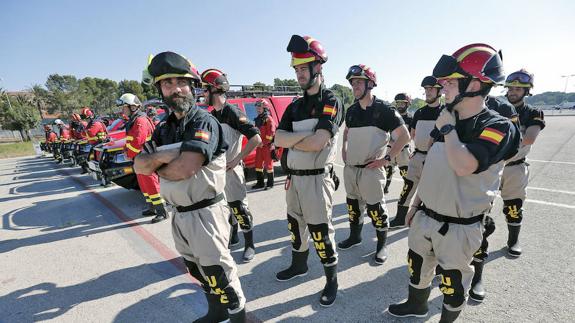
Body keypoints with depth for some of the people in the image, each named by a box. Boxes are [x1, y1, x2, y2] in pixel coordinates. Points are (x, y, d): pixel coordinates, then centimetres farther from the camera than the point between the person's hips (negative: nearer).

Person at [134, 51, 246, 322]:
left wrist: (156, 166, -7)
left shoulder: (204, 121, -15)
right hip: (179, 214, 9)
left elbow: (185, 168, -27)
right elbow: (139, 166, 3)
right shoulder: (164, 127, 10)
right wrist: (162, 157, -17)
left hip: (205, 213, -8)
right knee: (196, 269, 22)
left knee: (217, 271, 4)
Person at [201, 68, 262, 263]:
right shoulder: (211, 116, 10)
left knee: (239, 208, 0)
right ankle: (232, 236, 39)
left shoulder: (233, 113, -14)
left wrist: (236, 160, -20)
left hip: (231, 170, -8)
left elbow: (256, 139, -21)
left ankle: (249, 245, 17)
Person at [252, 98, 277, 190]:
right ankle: (260, 183, 21)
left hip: (268, 146, -8)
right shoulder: (257, 119, 15)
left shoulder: (268, 119, -9)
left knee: (268, 164, -1)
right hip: (259, 146, 8)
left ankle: (270, 183, 10)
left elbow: (271, 133, -16)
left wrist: (263, 143, -17)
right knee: (258, 164, 10)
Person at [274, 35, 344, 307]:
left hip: (316, 179, -7)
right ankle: (299, 264, 44)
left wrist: (290, 140, -7)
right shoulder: (295, 106, 12)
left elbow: (317, 143, -22)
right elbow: (278, 139, 0)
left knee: (320, 231, 3)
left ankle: (332, 279, 25)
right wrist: (305, 135, -13)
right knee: (295, 224, 20)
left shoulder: (331, 103, -9)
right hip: (293, 177, 7)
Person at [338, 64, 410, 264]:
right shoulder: (351, 110, 9)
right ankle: (355, 236, 39)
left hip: (371, 169, -6)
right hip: (350, 168, 6)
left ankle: (382, 245, 23)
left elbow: (404, 136, -9)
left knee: (376, 209, 2)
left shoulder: (384, 110, -9)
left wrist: (386, 159, -14)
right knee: (352, 205, 18)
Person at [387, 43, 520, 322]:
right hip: (425, 216, 7)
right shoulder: (448, 121, 5)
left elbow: (464, 166, -35)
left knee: (453, 281, 15)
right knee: (417, 265, 24)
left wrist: (448, 129, -20)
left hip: (458, 227, -7)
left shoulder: (497, 127, -17)